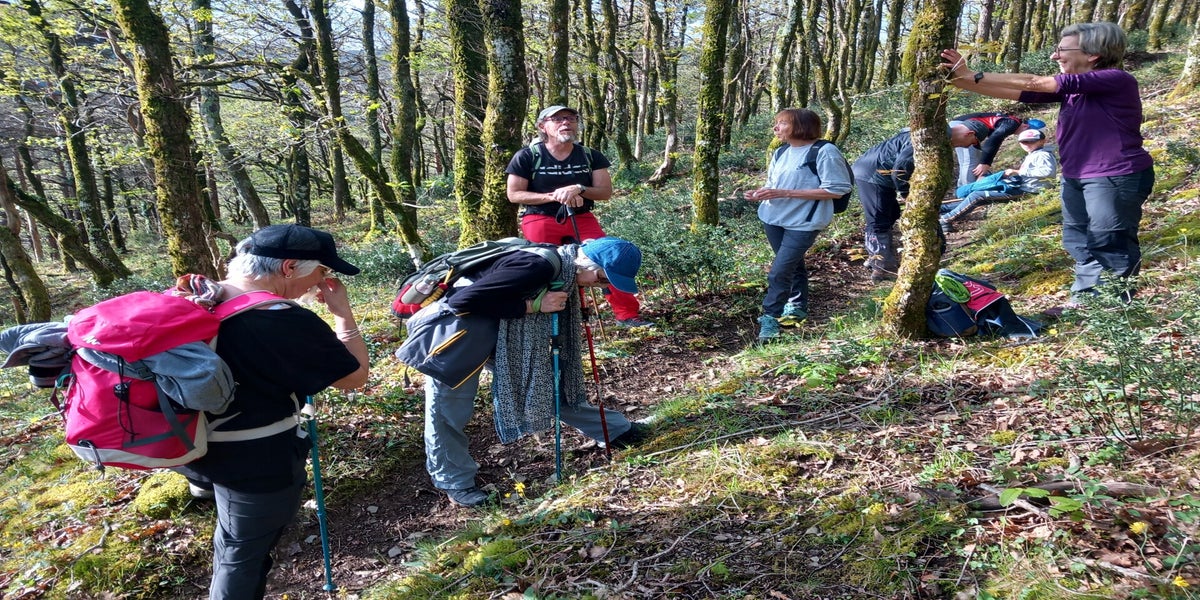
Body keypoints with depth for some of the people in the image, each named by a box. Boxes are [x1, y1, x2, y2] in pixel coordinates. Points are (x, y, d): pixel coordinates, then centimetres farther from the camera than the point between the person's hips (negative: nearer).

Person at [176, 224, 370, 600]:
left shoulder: (191, 299, -5)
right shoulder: (287, 323, -28)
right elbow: (355, 377, -16)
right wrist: (342, 311, -9)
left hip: (192, 447, 7)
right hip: (258, 463, -7)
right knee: (246, 555, 15)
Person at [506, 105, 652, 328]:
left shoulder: (590, 156, 6)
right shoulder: (527, 156, -2)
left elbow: (605, 191, 1)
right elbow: (514, 194, -6)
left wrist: (579, 189, -20)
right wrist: (554, 195, -17)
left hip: (581, 218, 2)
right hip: (540, 219, -2)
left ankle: (627, 313, -6)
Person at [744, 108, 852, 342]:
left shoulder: (825, 152, -16)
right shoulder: (781, 153, 6)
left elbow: (836, 190, -20)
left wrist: (786, 193, -24)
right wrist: (760, 193, -7)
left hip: (803, 223, -7)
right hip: (773, 218, 7)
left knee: (780, 272, -11)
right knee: (792, 265, 20)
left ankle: (770, 318, 1)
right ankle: (797, 307, 36)